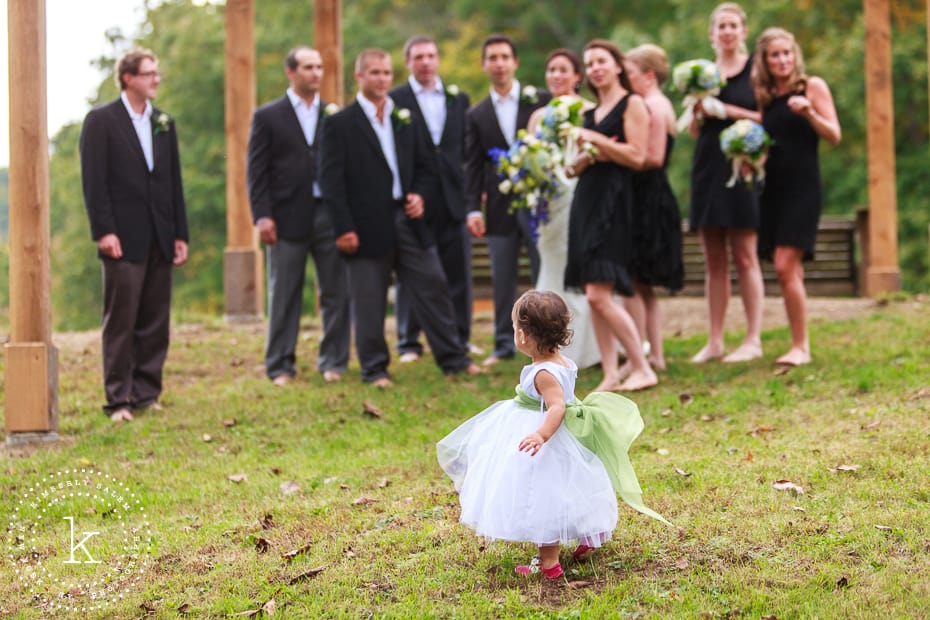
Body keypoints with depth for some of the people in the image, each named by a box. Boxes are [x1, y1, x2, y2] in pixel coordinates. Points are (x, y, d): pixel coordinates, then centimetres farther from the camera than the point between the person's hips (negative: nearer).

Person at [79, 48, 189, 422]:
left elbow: (174, 182, 15)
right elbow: (94, 181, -8)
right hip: (124, 239, -5)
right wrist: (104, 231, -15)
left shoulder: (164, 124, 15)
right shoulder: (101, 121, -2)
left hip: (160, 239, 6)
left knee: (155, 323, 7)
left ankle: (147, 394, 14)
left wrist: (180, 234, 9)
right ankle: (119, 399, 1)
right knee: (121, 322, -3)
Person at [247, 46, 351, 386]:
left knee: (336, 293, 4)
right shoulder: (268, 116, 4)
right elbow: (256, 171, 1)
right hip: (288, 217, -2)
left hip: (329, 214, 2)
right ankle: (280, 366, 11)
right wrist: (262, 216, -9)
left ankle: (333, 361, 14)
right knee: (284, 297, 3)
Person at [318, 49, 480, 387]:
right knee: (368, 301, 2)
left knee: (433, 288, 6)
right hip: (367, 226, -5)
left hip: (407, 218, 5)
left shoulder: (405, 118, 13)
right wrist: (343, 228, -14)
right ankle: (374, 368, 13)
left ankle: (453, 358, 16)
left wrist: (419, 194, -1)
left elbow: (424, 166, 20)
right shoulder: (339, 124, -4)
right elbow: (331, 180, -8)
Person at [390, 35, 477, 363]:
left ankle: (459, 338, 16)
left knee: (458, 271, 6)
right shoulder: (394, 100, -1)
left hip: (454, 197, 4)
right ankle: (409, 342, 10)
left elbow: (468, 148, 12)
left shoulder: (458, 98, 13)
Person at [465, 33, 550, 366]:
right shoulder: (476, 115, 10)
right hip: (499, 207, 2)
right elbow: (473, 166, 8)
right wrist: (472, 208, -3)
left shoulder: (540, 101, 3)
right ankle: (504, 344, 14)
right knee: (502, 280, 5)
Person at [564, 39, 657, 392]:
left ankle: (642, 369, -9)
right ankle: (610, 375, 4)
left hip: (613, 201, -8)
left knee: (599, 294, -16)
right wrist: (591, 155, -3)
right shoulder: (590, 113, 19)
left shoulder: (632, 104, -3)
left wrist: (593, 138, -12)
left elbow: (636, 156, -13)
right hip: (586, 201, 8)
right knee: (593, 297, 2)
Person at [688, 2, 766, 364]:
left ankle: (753, 340, -2)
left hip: (741, 169, -5)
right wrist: (698, 109, -7)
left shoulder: (755, 70, 1)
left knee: (744, 256, -6)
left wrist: (728, 110, -14)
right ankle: (714, 341, 8)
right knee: (713, 260, 5)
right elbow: (695, 130, 13)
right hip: (708, 168, 5)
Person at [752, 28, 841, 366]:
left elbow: (834, 135, -2)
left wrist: (809, 112, -18)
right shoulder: (764, 97, 13)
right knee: (790, 271, 7)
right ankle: (800, 345, 13)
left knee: (785, 265, -15)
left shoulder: (812, 86, 1)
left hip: (802, 187, -5)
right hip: (772, 188, 5)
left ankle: (800, 347, -10)